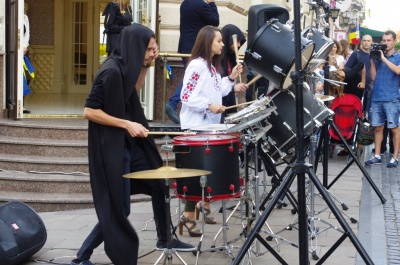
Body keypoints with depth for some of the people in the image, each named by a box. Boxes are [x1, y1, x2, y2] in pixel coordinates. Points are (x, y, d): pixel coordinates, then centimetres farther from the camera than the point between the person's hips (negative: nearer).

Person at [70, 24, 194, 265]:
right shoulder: (111, 72, -23)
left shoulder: (126, 66, 4)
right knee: (118, 207, -3)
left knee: (159, 185, 17)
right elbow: (89, 111, -23)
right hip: (111, 147, -9)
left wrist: (146, 66, 6)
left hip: (130, 143, 9)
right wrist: (126, 124, -22)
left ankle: (165, 238, 35)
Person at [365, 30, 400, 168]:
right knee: (377, 127, 8)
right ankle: (377, 156, 14)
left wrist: (383, 58, -16)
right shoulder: (378, 57, 13)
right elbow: (373, 77, 9)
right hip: (377, 97, 4)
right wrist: (372, 60, 0)